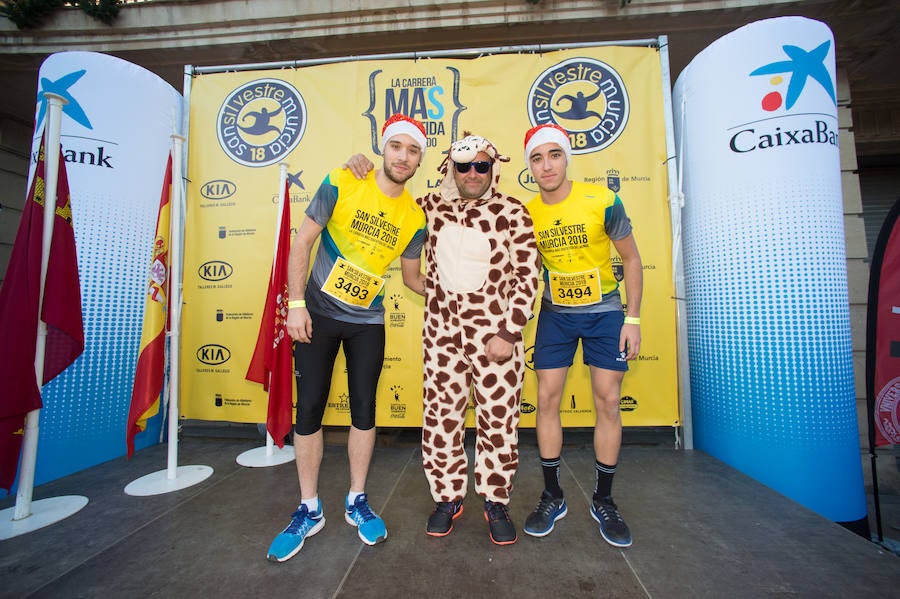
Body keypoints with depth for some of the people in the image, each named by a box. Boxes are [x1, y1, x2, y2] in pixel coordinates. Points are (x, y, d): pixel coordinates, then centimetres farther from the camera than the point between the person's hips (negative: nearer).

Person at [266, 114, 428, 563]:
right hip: (318, 313, -1)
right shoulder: (341, 184, -9)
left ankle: (356, 501, 27)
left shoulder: (415, 217, -2)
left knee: (364, 409, 7)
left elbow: (412, 277, 8)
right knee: (309, 409, 4)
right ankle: (309, 510, 23)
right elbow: (302, 241, -7)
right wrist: (296, 304, -12)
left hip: (367, 322, 2)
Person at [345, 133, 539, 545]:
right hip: (442, 333, 3)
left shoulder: (512, 212, -3)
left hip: (497, 334, -2)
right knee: (441, 418, 9)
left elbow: (527, 277, -5)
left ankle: (495, 502, 30)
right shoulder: (431, 206, 7)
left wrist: (509, 333, -10)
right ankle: (447, 498, 31)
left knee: (499, 419, 7)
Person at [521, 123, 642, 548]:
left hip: (605, 312, -1)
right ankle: (553, 497, 19)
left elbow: (631, 259, -4)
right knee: (547, 399, 0)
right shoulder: (525, 214, -6)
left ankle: (603, 501, 21)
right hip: (555, 314, 2)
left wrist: (633, 319, -9)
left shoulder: (602, 201, -13)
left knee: (607, 402, 1)